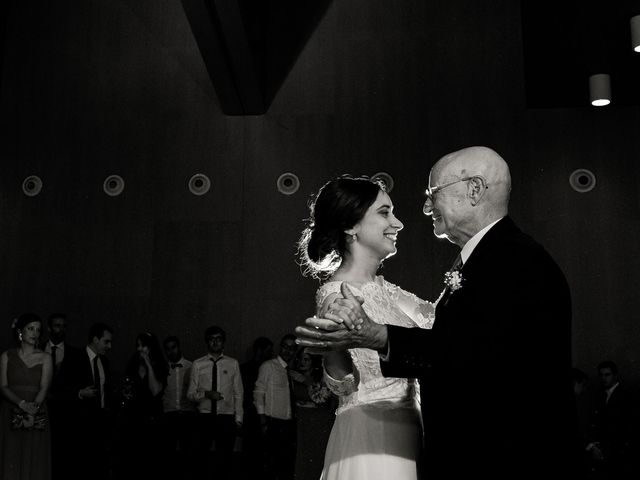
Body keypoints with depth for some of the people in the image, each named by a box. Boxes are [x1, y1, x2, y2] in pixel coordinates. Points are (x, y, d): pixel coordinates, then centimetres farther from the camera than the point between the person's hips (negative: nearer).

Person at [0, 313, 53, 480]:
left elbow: (43, 388, -5)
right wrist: (22, 403, -19)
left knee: (34, 462, -1)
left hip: (37, 417, 0)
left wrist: (34, 407, -23)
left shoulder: (45, 358, 4)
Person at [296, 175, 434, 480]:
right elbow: (342, 384, -20)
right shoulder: (337, 296, -17)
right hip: (371, 441, -8)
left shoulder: (381, 289, 8)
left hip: (402, 432, 8)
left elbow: (432, 316, 8)